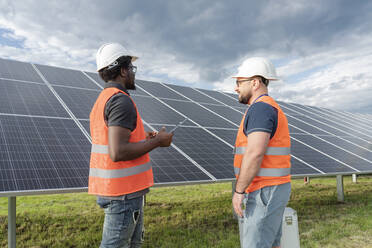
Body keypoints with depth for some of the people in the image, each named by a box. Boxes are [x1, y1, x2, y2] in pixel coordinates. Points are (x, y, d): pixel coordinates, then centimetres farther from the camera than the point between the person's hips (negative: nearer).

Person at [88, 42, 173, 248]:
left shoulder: (102, 100, 14)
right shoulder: (121, 100, -18)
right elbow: (117, 153, -26)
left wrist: (142, 140, 14)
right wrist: (157, 142, -16)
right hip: (123, 192, -10)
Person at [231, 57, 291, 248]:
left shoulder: (261, 108, -16)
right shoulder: (271, 110, 18)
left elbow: (255, 154, -26)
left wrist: (238, 191, -20)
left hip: (264, 193, -10)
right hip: (271, 188, 10)